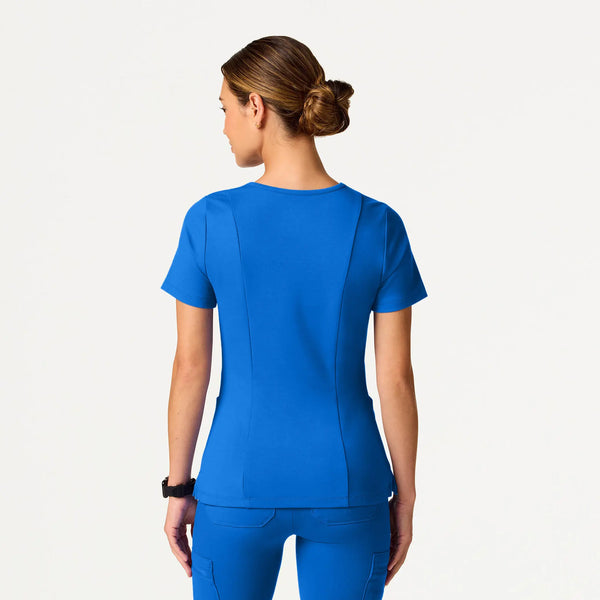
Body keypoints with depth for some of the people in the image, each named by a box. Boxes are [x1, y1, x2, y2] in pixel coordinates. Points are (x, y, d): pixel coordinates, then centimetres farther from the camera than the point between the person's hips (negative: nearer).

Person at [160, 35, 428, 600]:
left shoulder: (210, 221, -11)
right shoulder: (379, 228, -9)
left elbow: (190, 367, -6)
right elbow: (396, 376, -6)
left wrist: (178, 489, 5)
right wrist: (404, 497, 5)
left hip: (241, 488, -1)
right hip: (345, 490, 1)